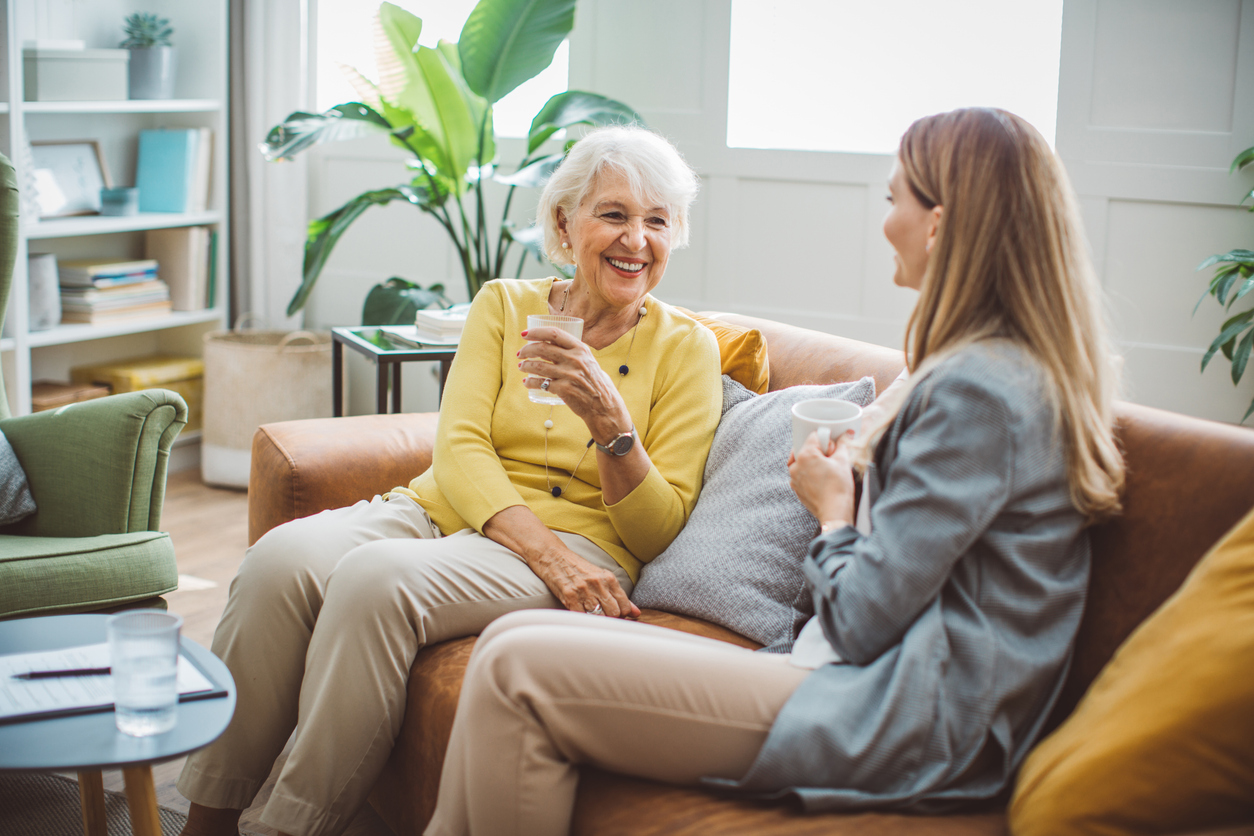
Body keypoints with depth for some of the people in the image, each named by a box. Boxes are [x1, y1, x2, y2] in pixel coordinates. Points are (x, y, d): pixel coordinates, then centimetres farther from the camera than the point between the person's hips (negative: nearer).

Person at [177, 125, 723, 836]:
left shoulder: (687, 348, 3)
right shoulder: (503, 305, 10)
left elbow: (657, 530, -2)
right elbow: (459, 447, -2)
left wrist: (608, 418, -21)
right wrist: (543, 550, -19)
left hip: (581, 542, -3)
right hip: (444, 508, 4)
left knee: (376, 577, -33)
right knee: (281, 558, -27)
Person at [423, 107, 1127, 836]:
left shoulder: (977, 390, -17)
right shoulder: (1018, 368, 15)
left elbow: (861, 619, -16)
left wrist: (832, 511, 1)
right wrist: (863, 473, 12)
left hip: (902, 726, -10)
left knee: (520, 674, -16)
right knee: (514, 636, 1)